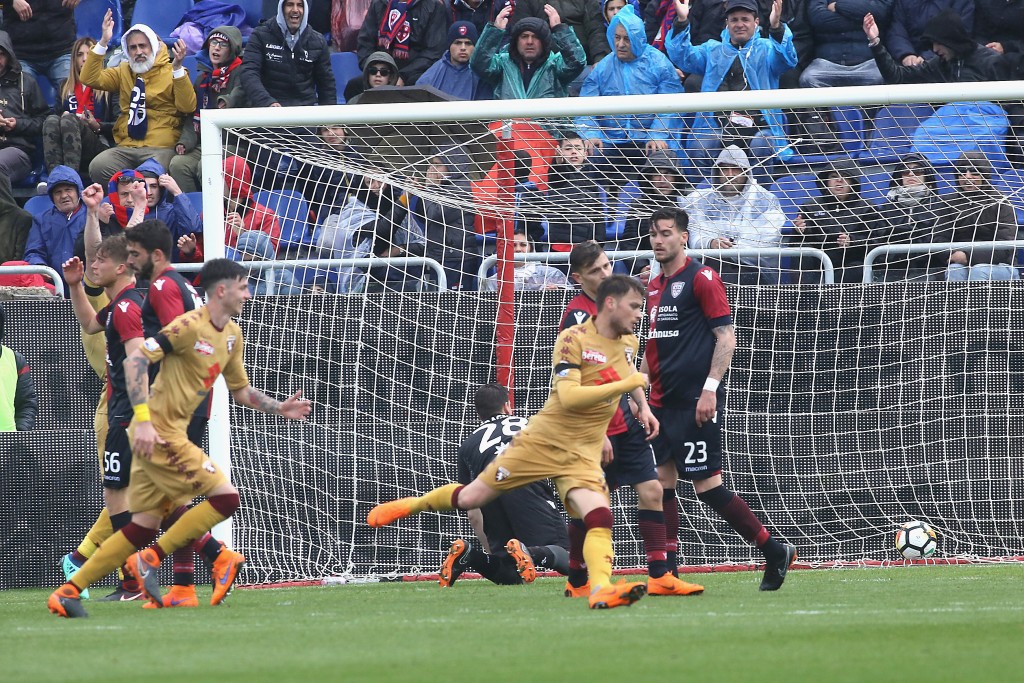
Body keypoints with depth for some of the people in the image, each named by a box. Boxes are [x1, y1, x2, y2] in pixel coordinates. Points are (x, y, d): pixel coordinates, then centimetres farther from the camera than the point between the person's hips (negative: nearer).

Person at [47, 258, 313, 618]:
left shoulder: (232, 334, 15)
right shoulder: (191, 326, -14)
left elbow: (240, 389, 27)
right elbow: (136, 360, -19)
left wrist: (279, 408, 13)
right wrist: (143, 420, -26)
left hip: (172, 433, 9)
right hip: (157, 432, -9)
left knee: (143, 527, 8)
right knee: (225, 498, -12)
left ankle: (68, 592, 10)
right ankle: (149, 560, -6)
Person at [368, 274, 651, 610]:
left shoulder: (629, 344, 6)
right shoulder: (574, 339, -15)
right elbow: (568, 397, -28)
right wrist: (626, 384, -29)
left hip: (583, 453, 4)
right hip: (542, 440, -4)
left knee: (599, 516, -24)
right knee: (470, 498, 7)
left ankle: (601, 589, -32)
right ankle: (411, 505, 33)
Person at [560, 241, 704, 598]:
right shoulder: (578, 315, -15)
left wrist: (642, 406, 14)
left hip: (624, 421, 8)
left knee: (651, 489, 1)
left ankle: (660, 575, 3)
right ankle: (577, 582, 11)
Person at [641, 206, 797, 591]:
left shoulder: (702, 279, -8)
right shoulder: (655, 287, 16)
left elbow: (726, 337, -12)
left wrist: (710, 389, -18)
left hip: (696, 403, -8)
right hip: (662, 402, 8)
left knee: (707, 484, -9)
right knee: (661, 483, 3)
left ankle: (775, 552, 1)